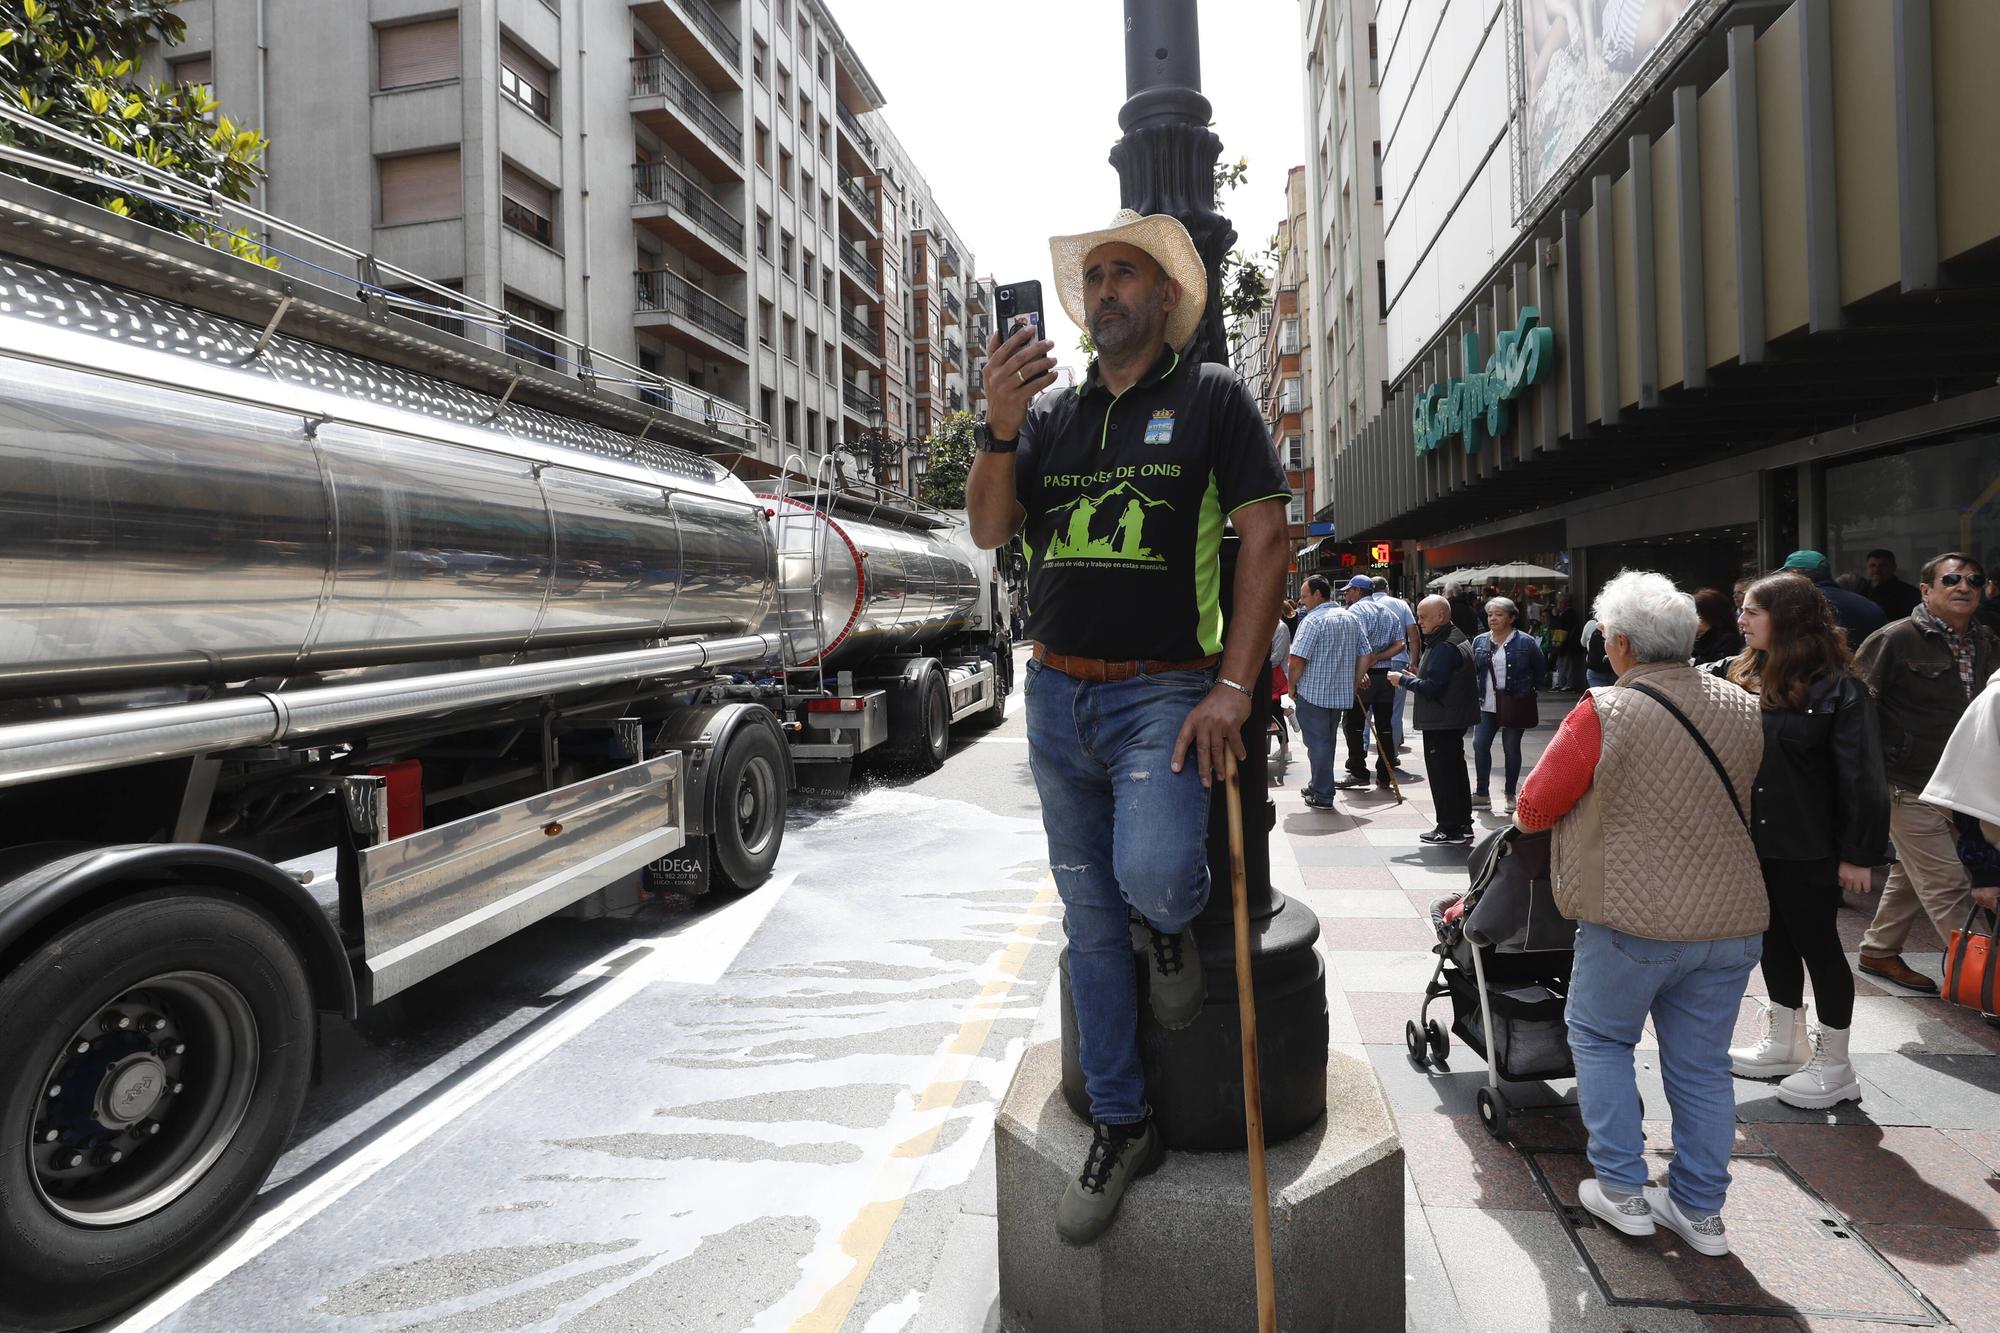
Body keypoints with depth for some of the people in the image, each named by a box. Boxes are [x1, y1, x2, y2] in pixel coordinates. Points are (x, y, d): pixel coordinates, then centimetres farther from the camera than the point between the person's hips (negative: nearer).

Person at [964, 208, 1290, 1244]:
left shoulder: (1212, 397, 2)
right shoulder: (1051, 411, 13)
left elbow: (1265, 534, -5)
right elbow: (989, 529, 3)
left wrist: (1234, 685, -14)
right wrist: (1000, 425, -15)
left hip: (1164, 693, -4)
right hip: (1056, 696, 4)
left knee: (1153, 875, -28)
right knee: (1091, 920, 9)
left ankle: (1173, 922, 12)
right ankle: (1120, 1127, 25)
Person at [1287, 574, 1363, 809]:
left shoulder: (1313, 620, -15)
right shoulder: (1352, 618, 9)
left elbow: (1297, 660, -20)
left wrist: (1292, 686, -6)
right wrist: (1352, 681, 18)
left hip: (1313, 693, -7)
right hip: (1341, 693, 7)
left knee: (1317, 743, 0)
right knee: (1328, 741, 18)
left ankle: (1322, 796, 2)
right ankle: (1317, 785, 30)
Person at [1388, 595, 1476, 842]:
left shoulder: (1444, 647, -20)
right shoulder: (1456, 639, 14)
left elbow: (1433, 687, -23)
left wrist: (1403, 680, -11)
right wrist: (1414, 678, 13)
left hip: (1441, 722, -11)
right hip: (1455, 719, 11)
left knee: (1442, 774, -4)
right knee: (1456, 769, 16)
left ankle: (1449, 829, 2)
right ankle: (1463, 825, 25)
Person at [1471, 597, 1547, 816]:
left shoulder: (1524, 642, -5)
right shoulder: (1480, 642, 6)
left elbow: (1541, 668, 6)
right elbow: (1472, 670, 14)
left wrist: (1528, 689, 3)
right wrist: (1477, 693, 4)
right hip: (1487, 706, 3)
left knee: (1511, 748, 4)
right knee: (1479, 745, -5)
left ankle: (1511, 796, 16)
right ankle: (1482, 793, 7)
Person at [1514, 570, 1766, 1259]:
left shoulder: (1605, 713, -16)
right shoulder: (1743, 709, 3)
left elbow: (1536, 807, -8)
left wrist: (1524, 813, 14)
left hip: (1637, 918, -5)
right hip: (1732, 917, 6)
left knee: (1599, 1035, 15)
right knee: (1701, 1061, 16)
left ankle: (1622, 1190, 18)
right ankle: (1700, 1210, 26)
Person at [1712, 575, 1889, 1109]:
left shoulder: (1837, 687, -15)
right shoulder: (1740, 674, 3)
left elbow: (1861, 777, -15)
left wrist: (1858, 853, -15)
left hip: (1807, 847, -6)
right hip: (1756, 840, 6)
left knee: (1817, 945, 5)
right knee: (1775, 939, 17)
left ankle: (1834, 1065, 20)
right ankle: (1784, 1042, 33)